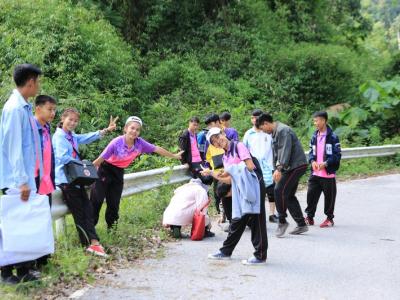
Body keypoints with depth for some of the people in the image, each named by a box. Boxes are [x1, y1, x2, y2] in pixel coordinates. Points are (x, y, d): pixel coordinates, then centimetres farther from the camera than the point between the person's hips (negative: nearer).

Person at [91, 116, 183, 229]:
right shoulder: (116, 142, -29)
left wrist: (174, 156, 9)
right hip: (105, 170, -4)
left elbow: (157, 149, -3)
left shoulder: (140, 143, -16)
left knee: (114, 204, 10)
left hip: (118, 173, 5)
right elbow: (100, 159, -24)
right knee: (96, 201, -7)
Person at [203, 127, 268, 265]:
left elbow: (250, 166, -16)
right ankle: (225, 252, 24)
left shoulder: (238, 146, -6)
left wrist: (234, 170, -9)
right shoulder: (225, 157, 16)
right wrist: (212, 173, 7)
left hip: (252, 185, -8)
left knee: (255, 220, -4)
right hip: (238, 189, 8)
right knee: (237, 220, 15)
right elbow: (230, 180, 12)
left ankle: (260, 256, 2)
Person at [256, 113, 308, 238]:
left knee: (279, 191, -15)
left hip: (296, 165, -11)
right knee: (289, 195, 10)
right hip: (291, 167, 11)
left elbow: (285, 150, -25)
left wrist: (279, 168, -31)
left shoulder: (283, 131, -15)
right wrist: (276, 170, 16)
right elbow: (277, 153, 22)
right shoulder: (275, 133, 18)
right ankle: (301, 225, 15)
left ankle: (282, 221, -5)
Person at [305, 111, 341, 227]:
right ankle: (309, 217, 16)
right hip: (315, 173, 5)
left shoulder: (332, 137, -9)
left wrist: (325, 163, -21)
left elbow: (337, 155, -10)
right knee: (311, 195, 4)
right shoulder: (314, 136, 9)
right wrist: (312, 161, -6)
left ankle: (329, 218, 19)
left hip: (328, 173, -5)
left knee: (329, 196, 5)